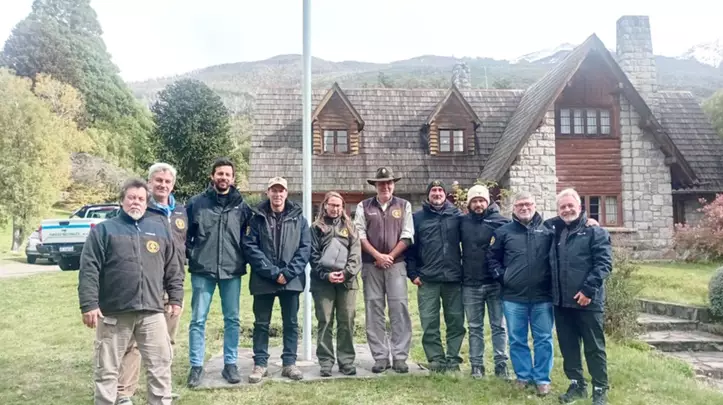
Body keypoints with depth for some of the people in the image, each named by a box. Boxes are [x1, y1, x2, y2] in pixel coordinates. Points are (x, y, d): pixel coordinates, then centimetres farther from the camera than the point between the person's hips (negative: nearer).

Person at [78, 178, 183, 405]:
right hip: (113, 312, -2)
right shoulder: (104, 230, 3)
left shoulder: (160, 229, 12)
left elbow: (173, 269, 16)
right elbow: (89, 270, -4)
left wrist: (176, 298, 11)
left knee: (161, 366, 7)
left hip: (152, 312, 2)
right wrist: (89, 304, -11)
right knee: (107, 369, 8)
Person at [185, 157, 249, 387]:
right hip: (202, 270, -1)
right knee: (198, 320, 4)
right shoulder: (196, 203, 0)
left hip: (232, 271, 2)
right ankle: (196, 366, 16)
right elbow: (185, 233, 5)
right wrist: (191, 255, -4)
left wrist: (243, 258, 4)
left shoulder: (241, 206, 4)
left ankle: (230, 364, 21)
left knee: (232, 319, 9)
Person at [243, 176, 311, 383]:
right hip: (263, 280, -1)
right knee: (261, 323, 7)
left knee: (291, 323, 8)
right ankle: (260, 364, 18)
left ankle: (289, 363, 18)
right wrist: (272, 272, -15)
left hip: (292, 279, 1)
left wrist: (288, 273, -12)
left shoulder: (298, 218, 6)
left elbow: (305, 248, 0)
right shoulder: (257, 218, 2)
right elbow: (250, 247, -6)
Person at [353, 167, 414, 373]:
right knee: (374, 309, 2)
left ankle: (400, 357, 3)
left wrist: (390, 256, -6)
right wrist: (377, 255, -8)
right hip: (371, 264, 1)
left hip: (396, 263, 0)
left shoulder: (404, 206, 9)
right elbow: (360, 234, 1)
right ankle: (380, 357, 9)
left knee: (399, 308, -4)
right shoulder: (364, 206, 9)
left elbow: (407, 235, 3)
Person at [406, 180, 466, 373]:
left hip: (453, 277, 1)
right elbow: (410, 246, 5)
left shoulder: (457, 215, 7)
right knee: (429, 322, 1)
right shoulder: (417, 217, 7)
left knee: (456, 321, 5)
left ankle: (453, 358, 16)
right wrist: (413, 273, -2)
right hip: (427, 279, 0)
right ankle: (436, 359, 11)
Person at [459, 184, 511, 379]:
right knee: (475, 328, 11)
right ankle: (477, 365, 20)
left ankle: (501, 365, 16)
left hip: (495, 283, -2)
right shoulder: (462, 222, 3)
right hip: (470, 284, 2)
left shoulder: (501, 221, -5)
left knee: (499, 326, 7)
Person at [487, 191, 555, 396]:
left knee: (543, 339, 7)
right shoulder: (503, 232, 4)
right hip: (513, 296, 1)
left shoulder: (548, 230, 3)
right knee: (517, 339, 10)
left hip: (542, 296, 0)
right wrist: (501, 276, -1)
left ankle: (542, 378, 19)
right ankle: (523, 376, 24)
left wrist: (552, 279, -2)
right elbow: (492, 257, 9)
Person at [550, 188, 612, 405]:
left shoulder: (595, 231, -4)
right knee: (568, 346, 12)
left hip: (588, 301, -5)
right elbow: (551, 266, 22)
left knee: (594, 347, 4)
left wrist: (589, 289, -18)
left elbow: (604, 263, -11)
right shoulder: (555, 232, 12)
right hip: (562, 302, 5)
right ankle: (577, 384, 25)